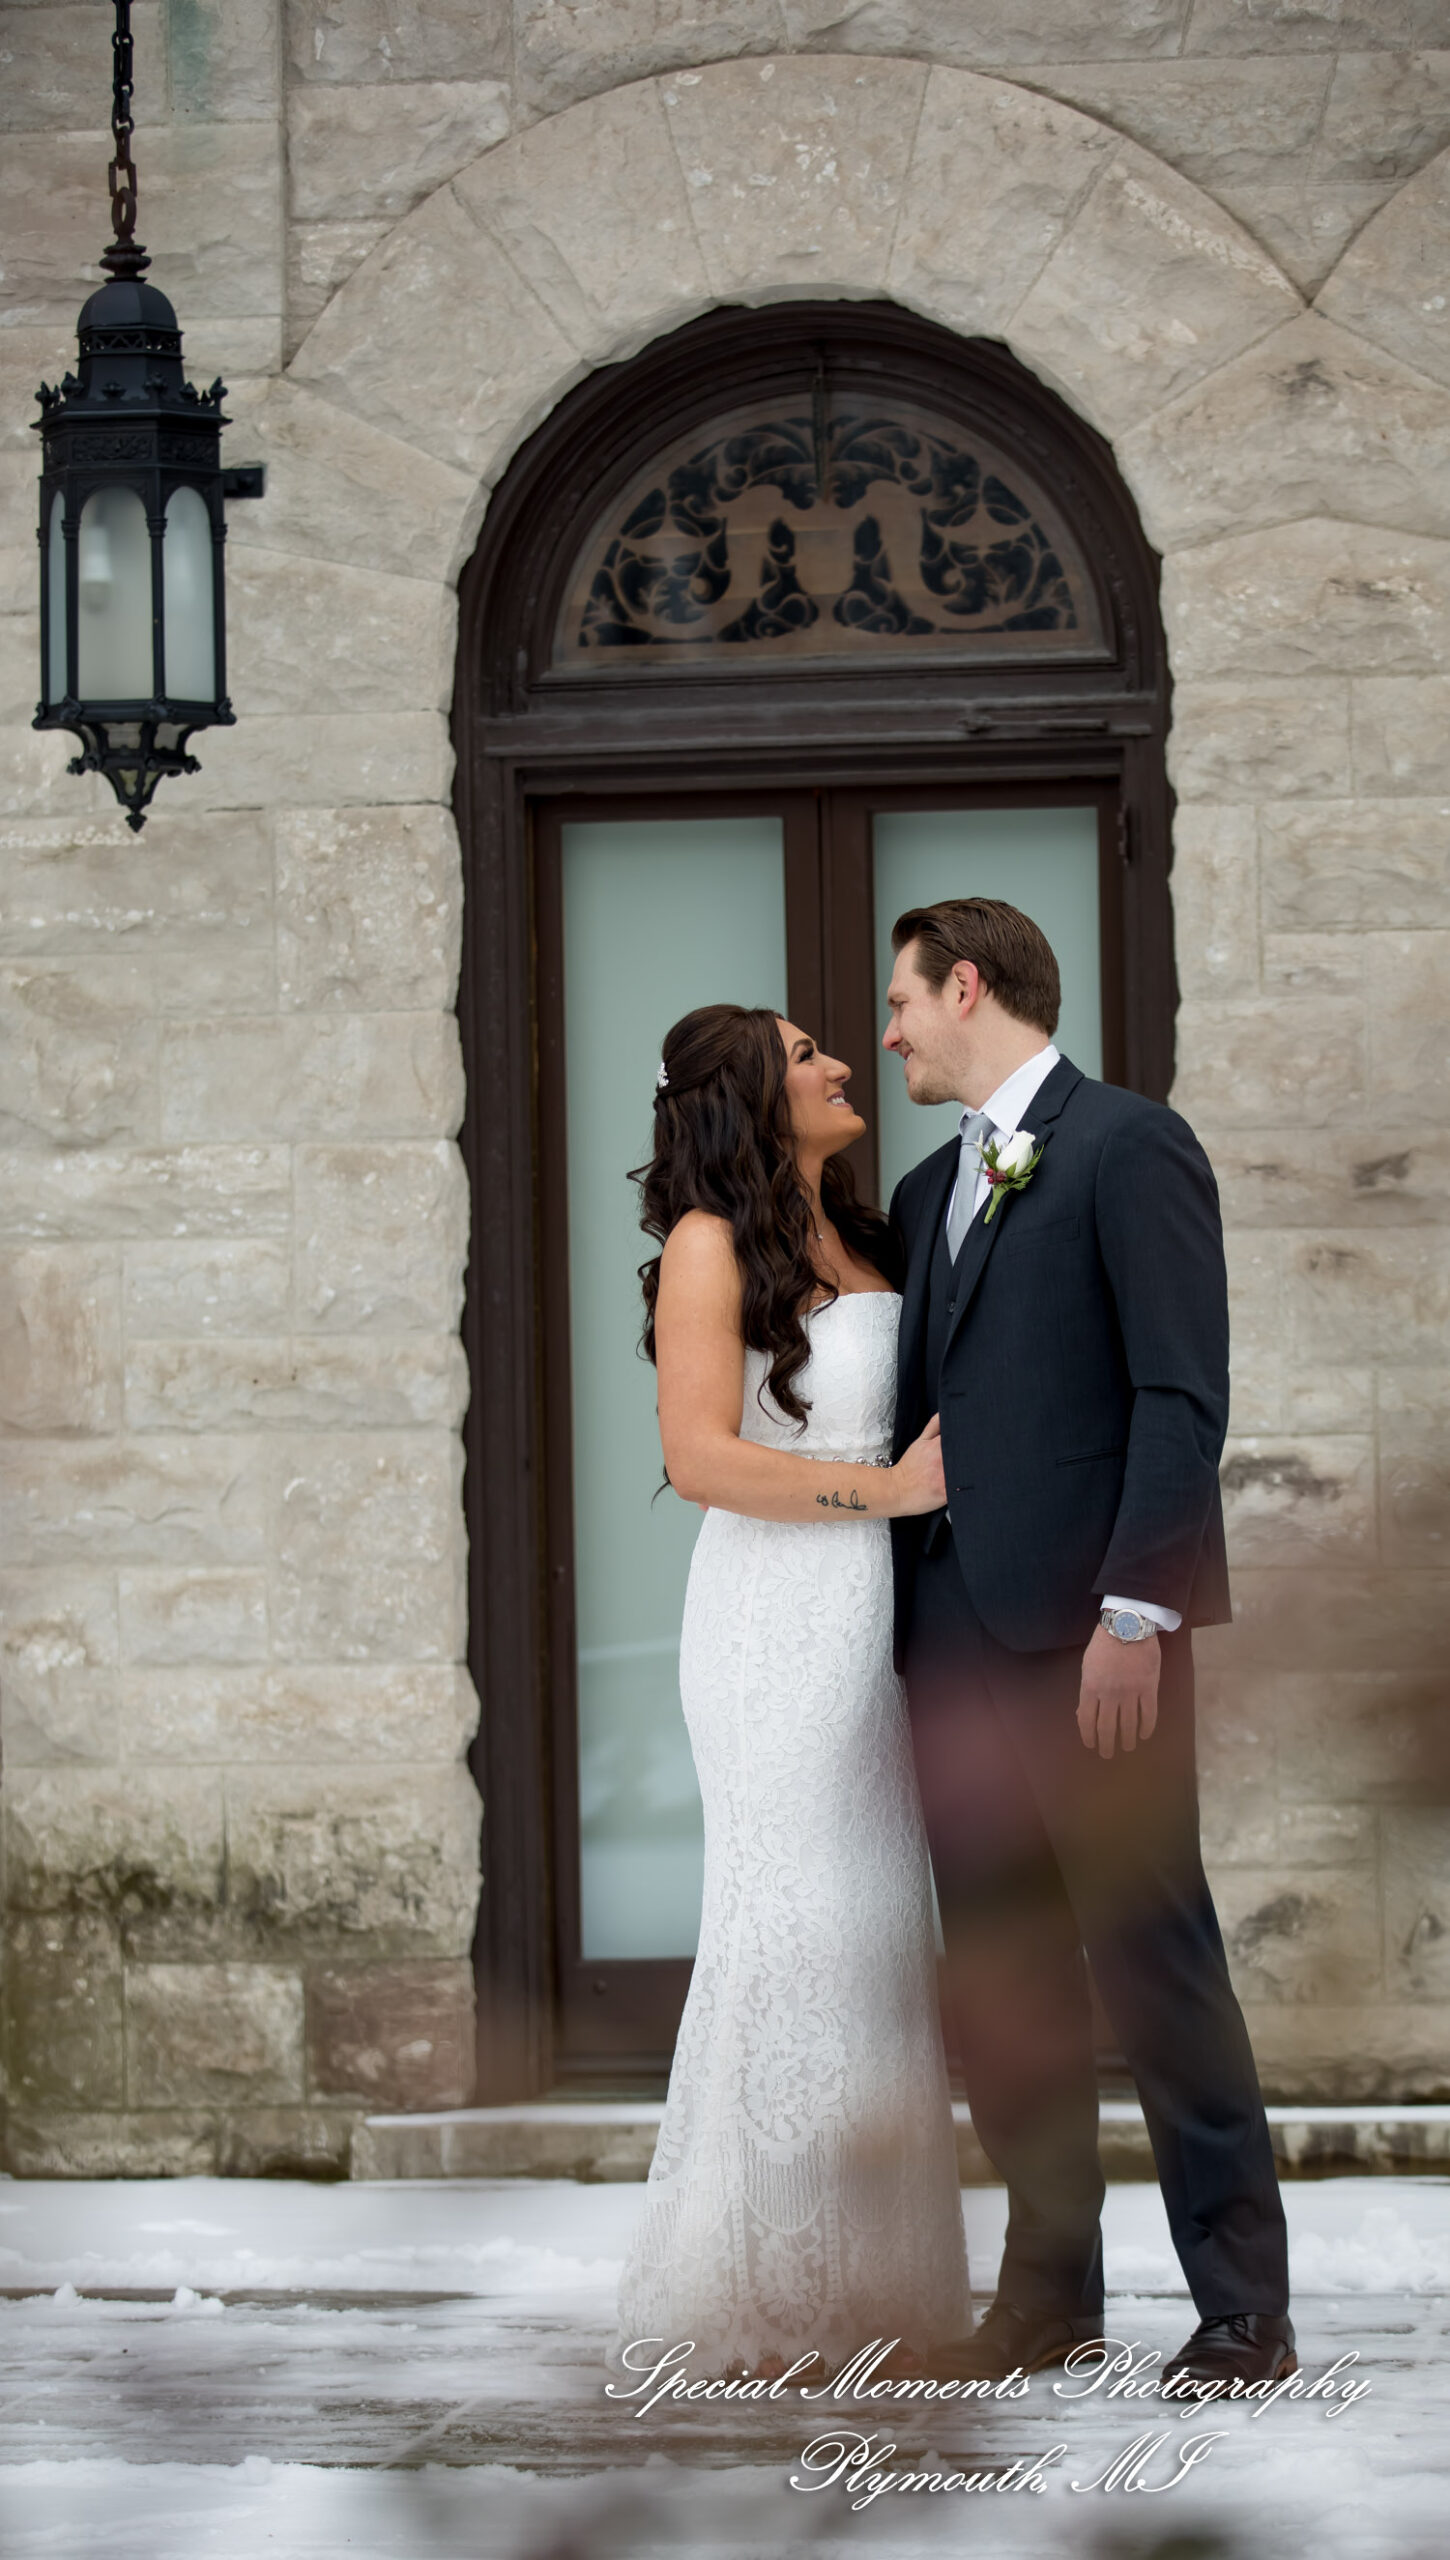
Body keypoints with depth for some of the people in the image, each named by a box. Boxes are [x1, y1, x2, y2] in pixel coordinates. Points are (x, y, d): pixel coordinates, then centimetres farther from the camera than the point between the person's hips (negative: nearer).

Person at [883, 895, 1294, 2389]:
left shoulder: (1129, 1148, -4)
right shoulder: (929, 1193, 20)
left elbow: (1180, 1396, -11)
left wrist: (1136, 1609, -18)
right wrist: (899, 1618, 11)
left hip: (1091, 1632, -8)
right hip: (955, 1635, 8)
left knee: (1152, 1958, -6)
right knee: (999, 1977, 8)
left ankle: (1241, 2307, 0)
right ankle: (1049, 2291, 16)